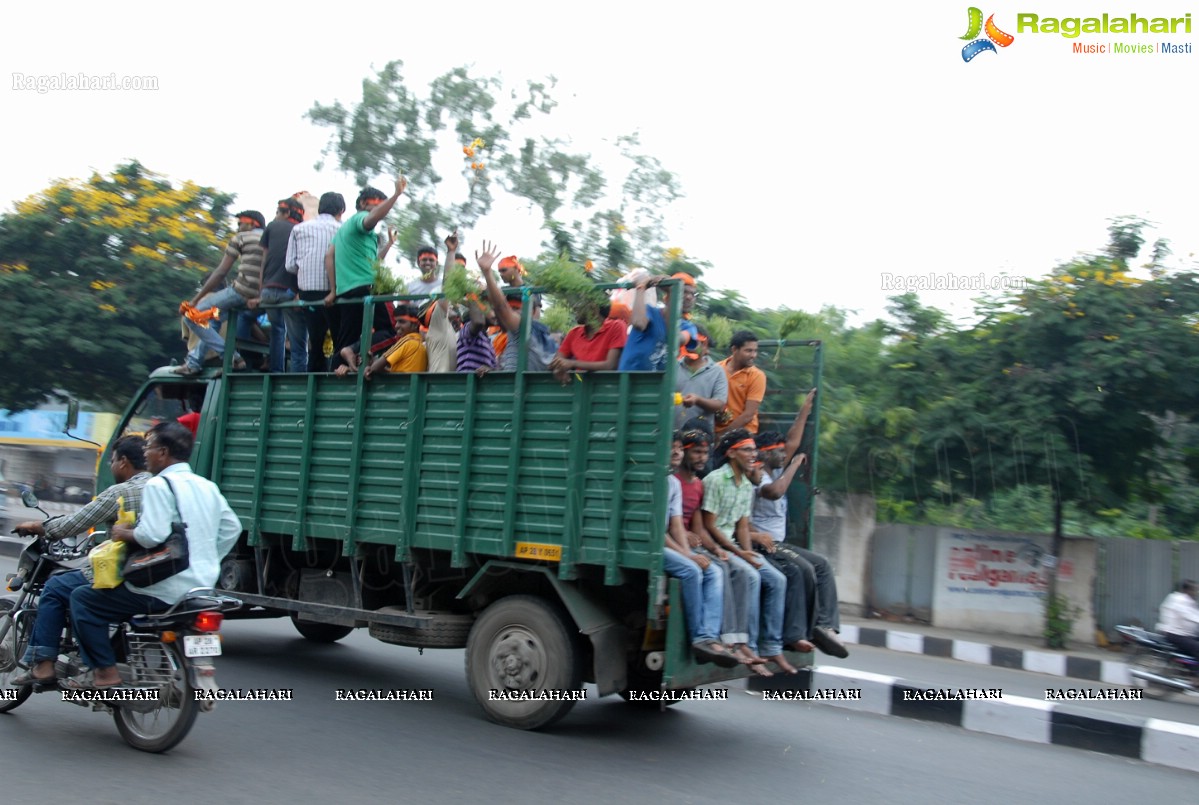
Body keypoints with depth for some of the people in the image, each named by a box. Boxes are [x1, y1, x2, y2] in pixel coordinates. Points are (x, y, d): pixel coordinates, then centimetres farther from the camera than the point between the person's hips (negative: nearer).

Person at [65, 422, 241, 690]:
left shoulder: (159, 485, -12)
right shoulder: (207, 486, 13)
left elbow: (152, 535, -23)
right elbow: (232, 528, 15)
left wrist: (124, 533, -5)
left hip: (167, 590, -9)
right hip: (203, 585, 9)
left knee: (83, 598, 2)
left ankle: (105, 672, -5)